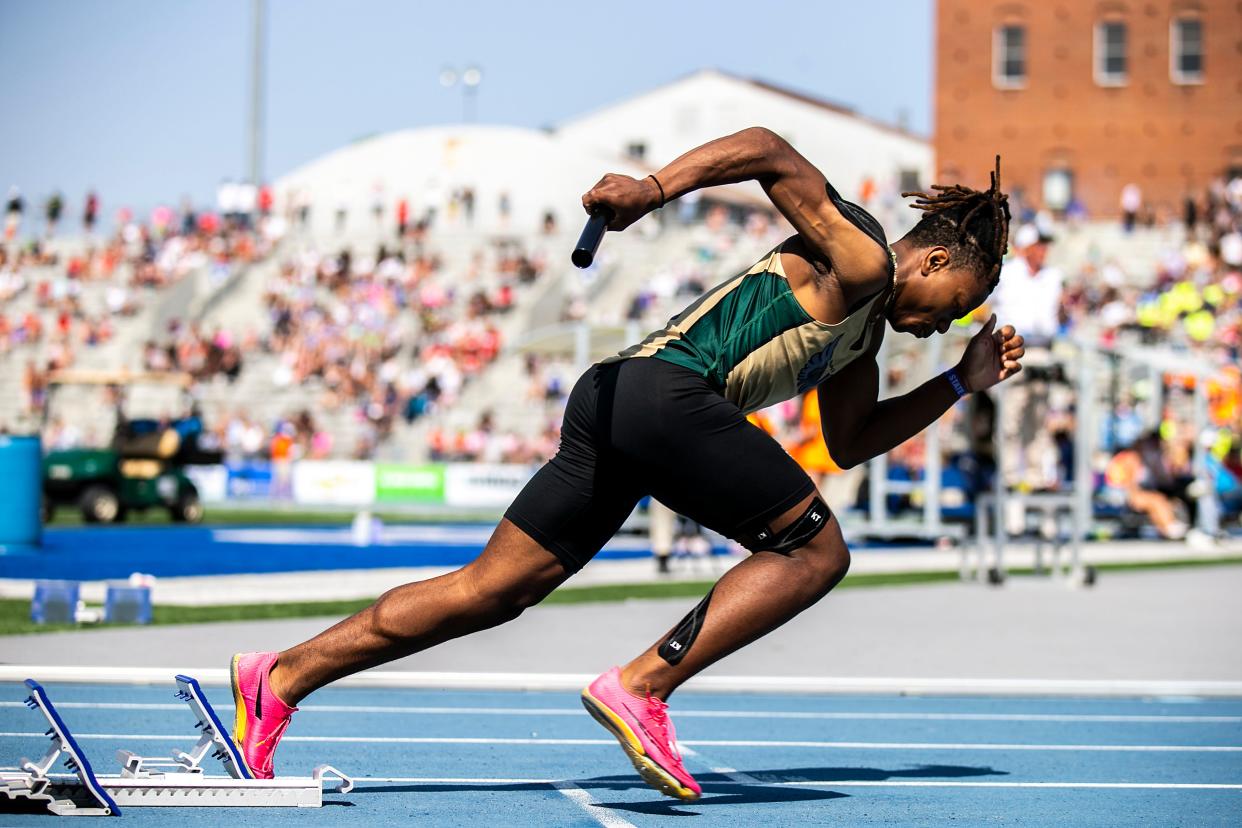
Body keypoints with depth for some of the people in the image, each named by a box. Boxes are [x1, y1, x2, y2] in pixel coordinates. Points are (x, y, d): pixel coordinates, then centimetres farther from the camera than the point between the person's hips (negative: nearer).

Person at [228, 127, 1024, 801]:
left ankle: (278, 678, 1)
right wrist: (655, 188, -20)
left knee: (490, 591, 6)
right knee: (815, 549, -3)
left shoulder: (863, 330, 30)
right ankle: (641, 688, -14)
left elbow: (850, 441, 38)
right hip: (667, 389, -9)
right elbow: (767, 150, -7)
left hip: (611, 403, 9)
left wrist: (961, 383, 33)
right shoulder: (860, 259, 2)